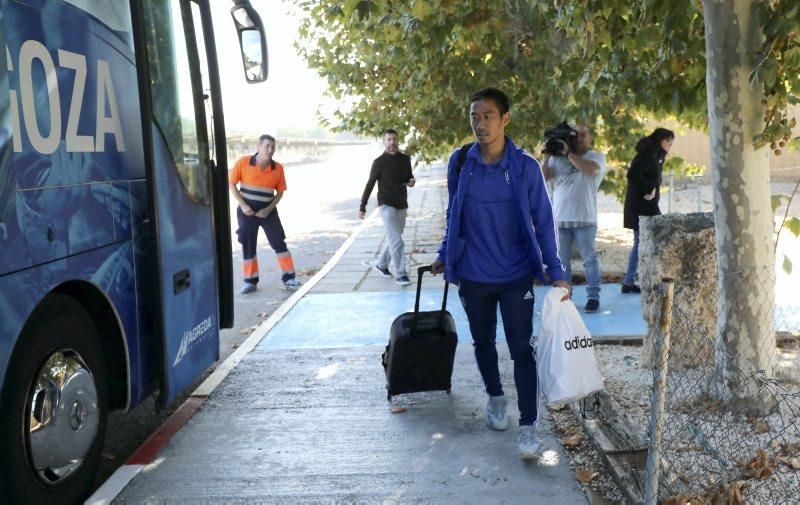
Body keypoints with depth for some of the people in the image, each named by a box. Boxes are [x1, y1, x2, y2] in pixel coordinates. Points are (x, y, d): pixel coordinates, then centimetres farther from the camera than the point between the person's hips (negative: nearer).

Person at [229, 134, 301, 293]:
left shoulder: (278, 168, -6)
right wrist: (243, 205, -11)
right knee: (248, 245, 6)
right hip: (247, 211, 0)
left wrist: (268, 209, -9)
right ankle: (250, 281, 17)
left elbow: (280, 191, 2)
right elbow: (231, 184, -4)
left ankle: (289, 278, 4)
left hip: (267, 211, 1)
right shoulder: (243, 162, -10)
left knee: (279, 243, -3)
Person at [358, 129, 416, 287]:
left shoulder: (405, 159, 6)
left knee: (394, 239, 15)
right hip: (386, 205, -5)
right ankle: (400, 274, -9)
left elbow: (409, 176, 20)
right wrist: (362, 207, -1)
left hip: (402, 205, 5)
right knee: (396, 241, -13)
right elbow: (370, 185, -1)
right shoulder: (379, 162, -6)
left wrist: (411, 182, -5)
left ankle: (381, 264, 34)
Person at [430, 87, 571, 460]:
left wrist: (556, 272, -9)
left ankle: (528, 426, 5)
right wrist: (445, 256, 14)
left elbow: (542, 220, -5)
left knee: (521, 349, -3)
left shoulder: (525, 167, -9)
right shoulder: (459, 163, -4)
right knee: (483, 343, 17)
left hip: (516, 276, -2)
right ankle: (495, 399, 40)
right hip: (472, 276, 3)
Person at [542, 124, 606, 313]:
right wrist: (547, 155, -9)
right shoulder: (558, 157, 9)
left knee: (589, 259, 2)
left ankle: (593, 296, 9)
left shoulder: (597, 157, 4)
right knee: (561, 260, 8)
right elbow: (544, 177, 1)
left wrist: (568, 153, -14)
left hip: (584, 219, -2)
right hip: (560, 218, 2)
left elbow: (590, 169, -18)